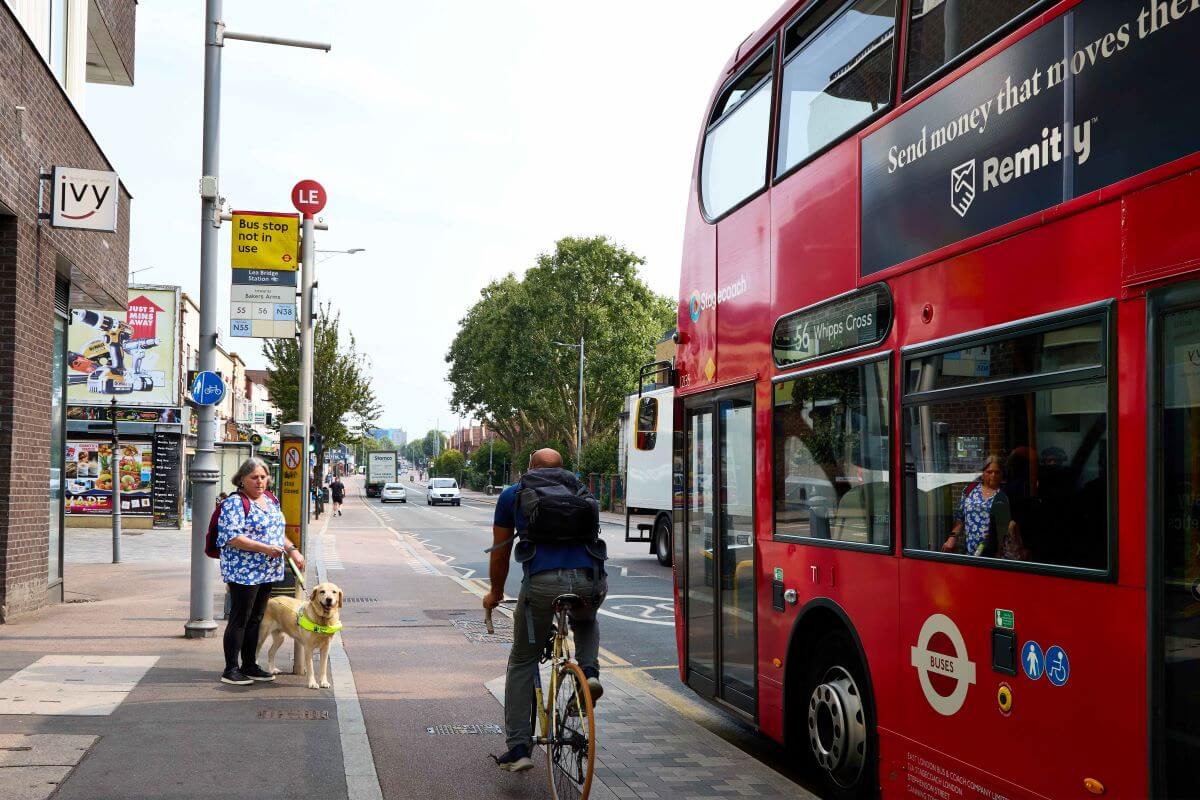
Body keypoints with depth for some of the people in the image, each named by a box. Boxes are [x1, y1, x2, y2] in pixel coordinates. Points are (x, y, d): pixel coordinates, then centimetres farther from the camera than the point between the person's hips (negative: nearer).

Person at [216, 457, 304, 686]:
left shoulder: (270, 500, 14)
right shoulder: (234, 503, -12)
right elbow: (230, 537, -21)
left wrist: (292, 550, 9)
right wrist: (264, 548, -24)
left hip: (267, 572, 8)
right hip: (244, 571, -8)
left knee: (255, 619, 14)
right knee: (239, 620, -3)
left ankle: (250, 665, 23)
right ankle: (230, 671, 3)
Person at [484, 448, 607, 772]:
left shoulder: (512, 495, 21)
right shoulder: (581, 493, 28)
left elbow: (500, 551, 28)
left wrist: (495, 593, 44)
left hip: (542, 581, -2)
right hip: (590, 579, 2)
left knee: (522, 662, 17)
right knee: (586, 623, 38)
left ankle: (518, 748, 12)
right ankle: (589, 671, 9)